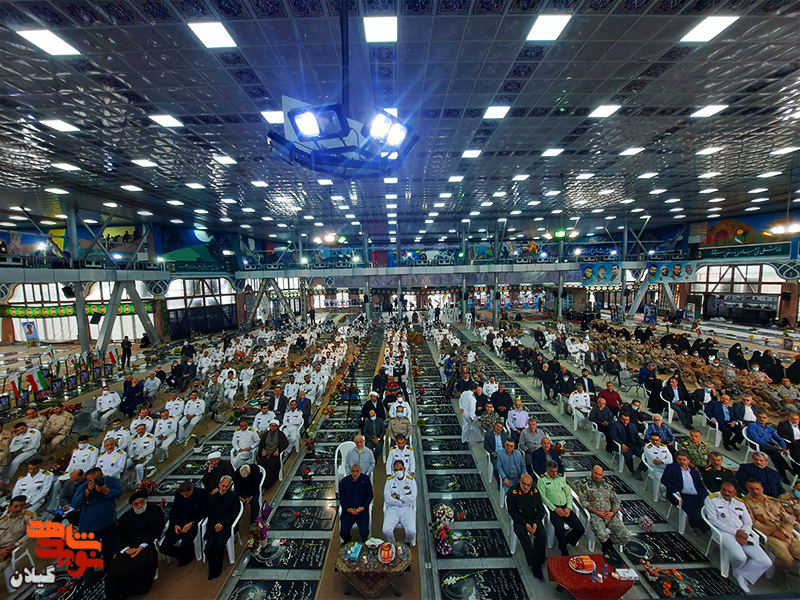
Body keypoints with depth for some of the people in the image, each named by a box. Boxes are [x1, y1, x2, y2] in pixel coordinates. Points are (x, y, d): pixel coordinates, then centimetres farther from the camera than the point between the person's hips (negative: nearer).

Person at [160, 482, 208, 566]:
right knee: (163, 548, -11)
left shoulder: (201, 493, -11)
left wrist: (191, 524, -19)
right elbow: (172, 512, 10)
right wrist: (175, 525, -8)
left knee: (185, 546, -28)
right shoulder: (178, 494, 3)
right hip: (177, 525, 5)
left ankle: (189, 556, 11)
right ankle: (182, 556, 19)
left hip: (192, 524, -5)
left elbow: (203, 512, -9)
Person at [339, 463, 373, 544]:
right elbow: (341, 497, 5)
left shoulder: (366, 480, 1)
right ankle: (347, 544, 21)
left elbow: (370, 496, 3)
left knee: (364, 532, -20)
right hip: (348, 511, 1)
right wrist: (348, 509, -9)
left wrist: (363, 507, -11)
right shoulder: (344, 481, 4)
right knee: (343, 533, -15)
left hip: (362, 510, -1)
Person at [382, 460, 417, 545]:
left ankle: (408, 544, 14)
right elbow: (387, 499, -7)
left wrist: (398, 497, -10)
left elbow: (413, 497, -9)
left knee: (411, 531, -22)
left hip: (407, 509, 0)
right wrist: (404, 500, -9)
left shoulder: (411, 480, 2)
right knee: (386, 530, -22)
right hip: (393, 509, 0)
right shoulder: (389, 480, 2)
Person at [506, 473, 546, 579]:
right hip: (519, 519, -3)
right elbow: (512, 511, -12)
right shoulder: (512, 492, -15)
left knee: (542, 535, -22)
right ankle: (534, 564, -16)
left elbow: (541, 509, 3)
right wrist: (525, 524, -18)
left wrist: (535, 523, -11)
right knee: (523, 535, -29)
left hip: (534, 519, 3)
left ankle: (536, 564, -7)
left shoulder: (535, 491, -4)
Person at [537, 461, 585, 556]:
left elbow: (569, 494, 15)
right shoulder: (542, 480, 2)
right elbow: (543, 497, -6)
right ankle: (564, 553, 3)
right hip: (553, 508, -5)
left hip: (566, 507, 5)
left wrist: (568, 507, -2)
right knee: (560, 530, -26)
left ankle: (564, 542, 16)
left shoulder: (562, 479, 18)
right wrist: (555, 509, -14)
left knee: (580, 529, -9)